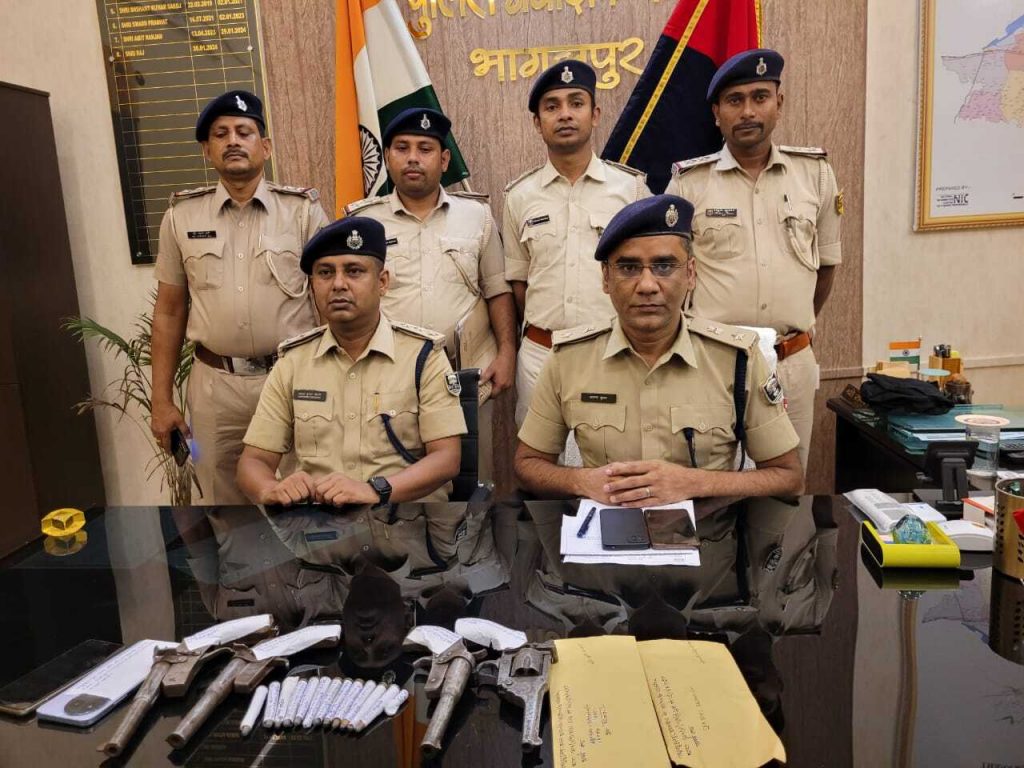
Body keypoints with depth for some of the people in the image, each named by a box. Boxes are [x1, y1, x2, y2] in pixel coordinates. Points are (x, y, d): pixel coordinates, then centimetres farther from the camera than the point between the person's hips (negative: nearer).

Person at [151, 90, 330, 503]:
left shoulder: (303, 211, -1)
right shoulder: (181, 216, 6)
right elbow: (169, 312, 10)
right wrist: (161, 400, 7)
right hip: (215, 384, 2)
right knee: (222, 496, 14)